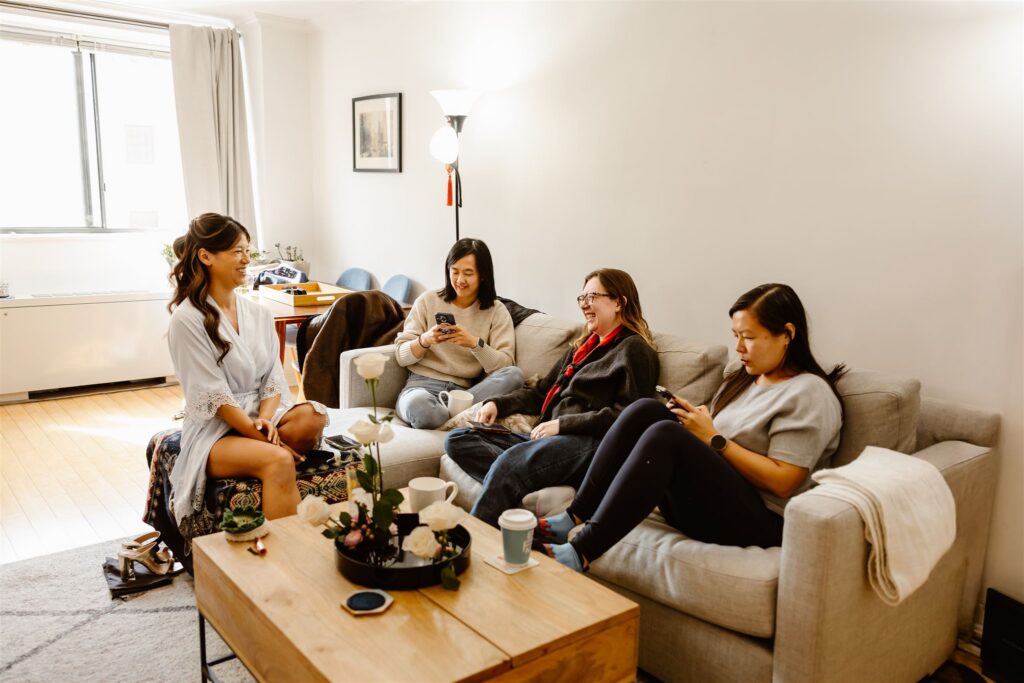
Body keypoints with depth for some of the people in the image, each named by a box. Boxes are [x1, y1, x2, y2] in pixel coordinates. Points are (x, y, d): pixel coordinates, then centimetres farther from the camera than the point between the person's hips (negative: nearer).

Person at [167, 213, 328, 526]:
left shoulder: (258, 313, 10)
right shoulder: (188, 319, -10)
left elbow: (273, 377, 7)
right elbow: (214, 397, -14)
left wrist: (265, 420, -14)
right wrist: (262, 437, -19)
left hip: (261, 417, 6)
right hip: (216, 431, -6)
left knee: (312, 416, -28)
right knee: (279, 461, -35)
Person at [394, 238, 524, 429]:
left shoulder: (496, 311, 9)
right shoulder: (428, 300, 9)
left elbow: (505, 366, -3)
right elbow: (401, 356, 6)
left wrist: (475, 343, -21)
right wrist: (424, 341, -15)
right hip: (423, 384, -2)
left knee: (515, 375, -28)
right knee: (417, 405, -40)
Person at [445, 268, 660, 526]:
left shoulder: (634, 349, 3)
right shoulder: (584, 346, 29)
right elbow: (541, 392, 34)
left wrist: (563, 424, -15)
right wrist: (497, 403, 17)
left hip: (588, 443, -9)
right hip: (547, 437, 9)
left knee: (508, 462, -36)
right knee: (458, 440, -9)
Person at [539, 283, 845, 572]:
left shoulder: (809, 394, -5)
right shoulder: (744, 379, 19)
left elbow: (782, 482, -15)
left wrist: (713, 438, -13)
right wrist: (696, 421, -3)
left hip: (757, 521, -7)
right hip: (700, 498, 8)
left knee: (664, 434, -29)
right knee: (647, 410, -12)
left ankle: (582, 552, -31)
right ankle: (575, 516, -16)